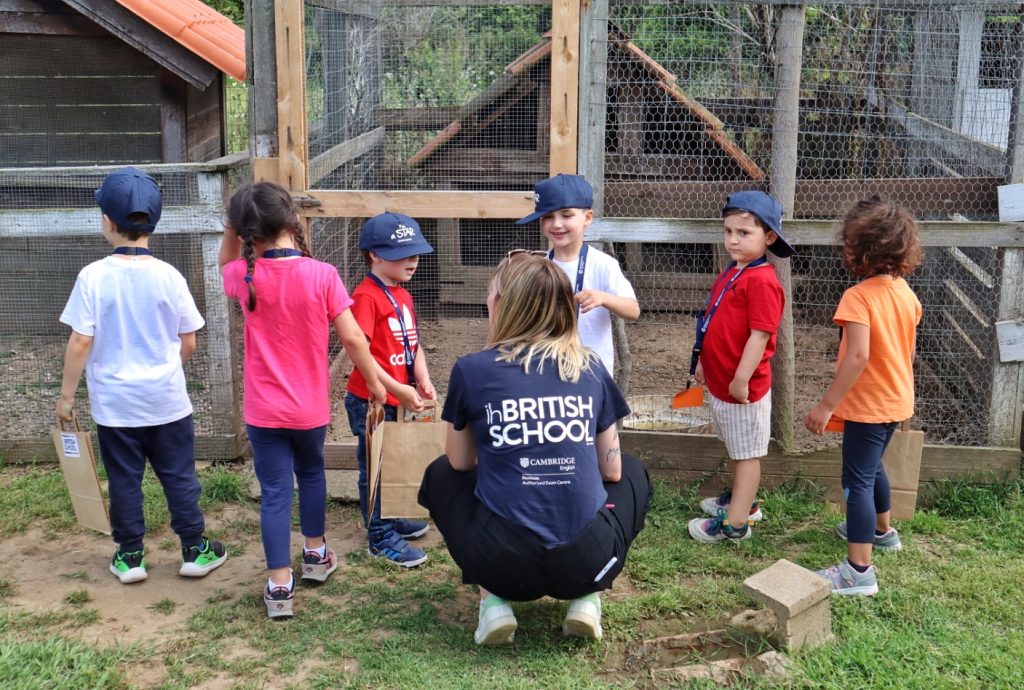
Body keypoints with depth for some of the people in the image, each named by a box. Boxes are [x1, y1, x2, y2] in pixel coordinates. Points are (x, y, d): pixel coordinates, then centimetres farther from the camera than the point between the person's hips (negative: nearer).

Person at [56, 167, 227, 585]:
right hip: (167, 399, 1)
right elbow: (189, 343, 0)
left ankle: (130, 557, 20)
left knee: (124, 480, 11)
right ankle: (196, 551, 18)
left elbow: (80, 343, -11)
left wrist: (66, 395, 0)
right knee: (179, 477, 11)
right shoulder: (169, 276, -7)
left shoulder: (93, 276, -12)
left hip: (115, 403, -1)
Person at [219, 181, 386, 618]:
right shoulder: (321, 275, -15)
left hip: (263, 410, 0)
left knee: (275, 492, 4)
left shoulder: (245, 276, -9)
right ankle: (315, 554, 38)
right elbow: (352, 338, -12)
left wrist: (234, 224, 4)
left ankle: (280, 585, 3)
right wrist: (374, 383, 0)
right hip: (310, 406, 0)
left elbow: (225, 263, 18)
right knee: (311, 472, 25)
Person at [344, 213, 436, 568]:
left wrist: (423, 380, -5)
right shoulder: (366, 296, -18)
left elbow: (414, 343, 12)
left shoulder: (403, 295, 10)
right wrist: (398, 390, -23)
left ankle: (389, 518, 38)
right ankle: (380, 537, 16)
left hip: (399, 399, 8)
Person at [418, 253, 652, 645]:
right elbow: (611, 470, 11)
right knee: (632, 472, 32)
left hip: (505, 565, -1)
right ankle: (586, 599, 14)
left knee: (441, 473, 28)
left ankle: (495, 600, 12)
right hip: (588, 563, 2)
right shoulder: (591, 368, 4)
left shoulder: (471, 370, -2)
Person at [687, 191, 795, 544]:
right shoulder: (732, 272, 9)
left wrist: (741, 379, -22)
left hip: (743, 387, -9)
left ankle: (735, 523, 11)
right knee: (736, 448, 24)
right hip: (720, 381, 9)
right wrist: (703, 361, 20)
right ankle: (742, 498, 40)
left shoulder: (761, 281, -22)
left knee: (746, 452, 3)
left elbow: (759, 335, -24)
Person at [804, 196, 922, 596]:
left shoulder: (858, 297, -23)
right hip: (896, 400, 9)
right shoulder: (905, 293, 2)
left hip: (868, 405, -8)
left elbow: (858, 357, -30)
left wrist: (826, 405, -27)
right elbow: (907, 350, 12)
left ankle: (859, 571, -5)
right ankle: (882, 531, 47)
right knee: (871, 466, 27)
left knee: (858, 480, -5)